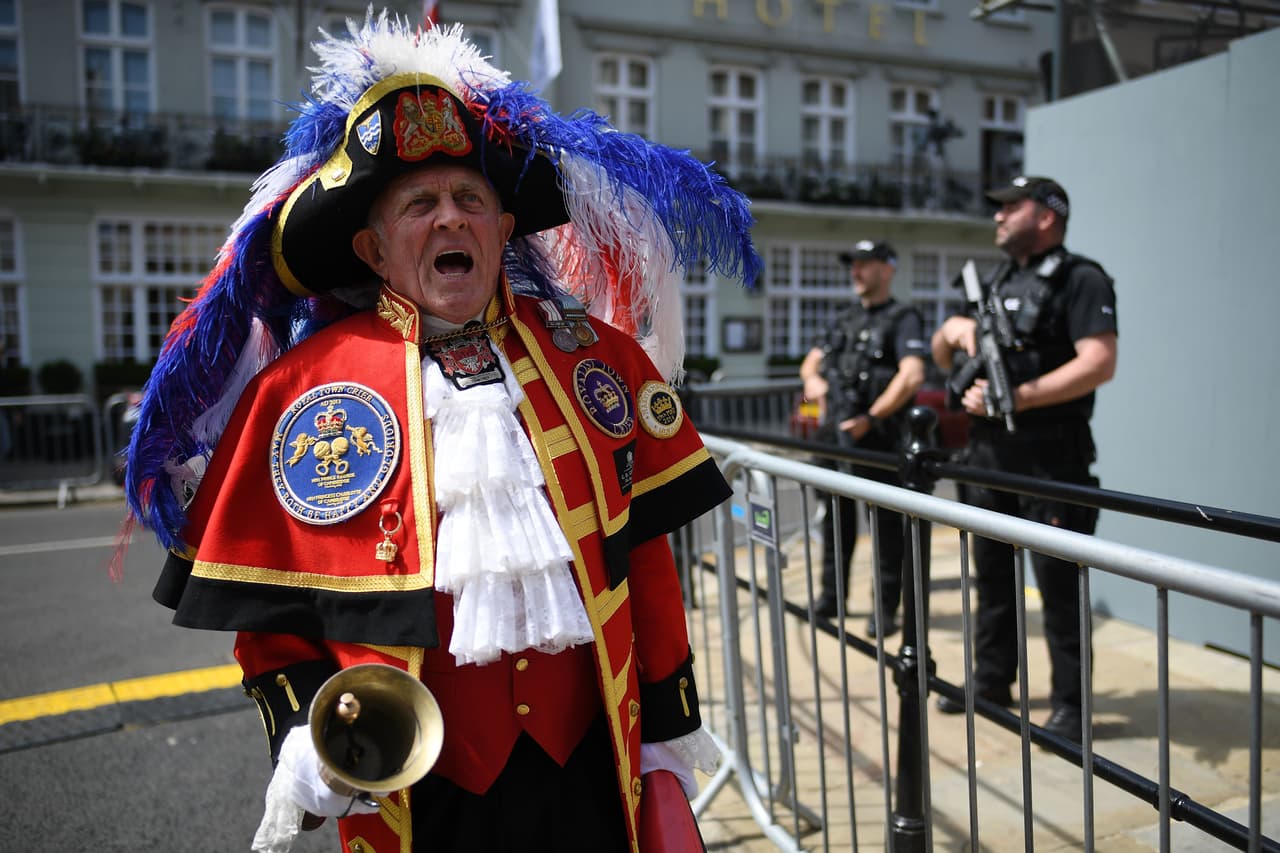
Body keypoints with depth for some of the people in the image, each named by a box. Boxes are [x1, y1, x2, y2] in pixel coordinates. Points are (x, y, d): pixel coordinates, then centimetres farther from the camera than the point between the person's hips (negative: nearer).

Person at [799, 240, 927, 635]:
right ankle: (831, 597, 27)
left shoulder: (903, 319, -5)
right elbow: (811, 361, 23)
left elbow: (912, 376, -18)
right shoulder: (844, 320, 18)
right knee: (836, 519, 15)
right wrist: (812, 379, -1)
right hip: (834, 433, 7)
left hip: (877, 436, -7)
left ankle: (885, 609, 11)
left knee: (886, 523, 1)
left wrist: (869, 418, -19)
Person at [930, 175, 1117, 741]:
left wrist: (1017, 397, -23)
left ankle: (1070, 704, 9)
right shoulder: (998, 283, 17)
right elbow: (941, 357, 23)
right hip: (989, 453, 8)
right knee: (992, 572, 14)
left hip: (1050, 457, -7)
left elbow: (1099, 364, -19)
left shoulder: (1080, 280, -6)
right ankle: (991, 683, 27)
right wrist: (952, 328, 1)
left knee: (1057, 581, -2)